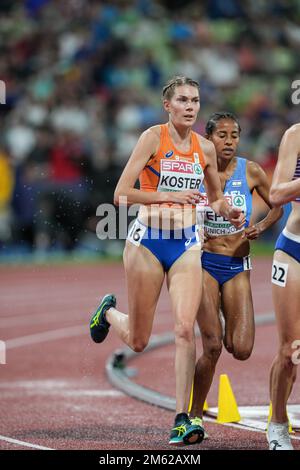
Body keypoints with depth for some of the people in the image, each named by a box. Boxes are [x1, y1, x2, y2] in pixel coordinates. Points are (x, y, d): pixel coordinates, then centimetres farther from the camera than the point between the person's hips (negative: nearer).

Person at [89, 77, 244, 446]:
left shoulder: (205, 148, 6)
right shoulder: (153, 138, -8)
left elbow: (216, 197, 22)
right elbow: (121, 194, -13)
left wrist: (228, 212, 0)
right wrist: (168, 195, -24)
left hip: (186, 243, 3)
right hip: (148, 239, -3)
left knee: (185, 329, -14)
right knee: (138, 341, 7)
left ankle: (182, 420, -11)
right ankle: (108, 312, 43)